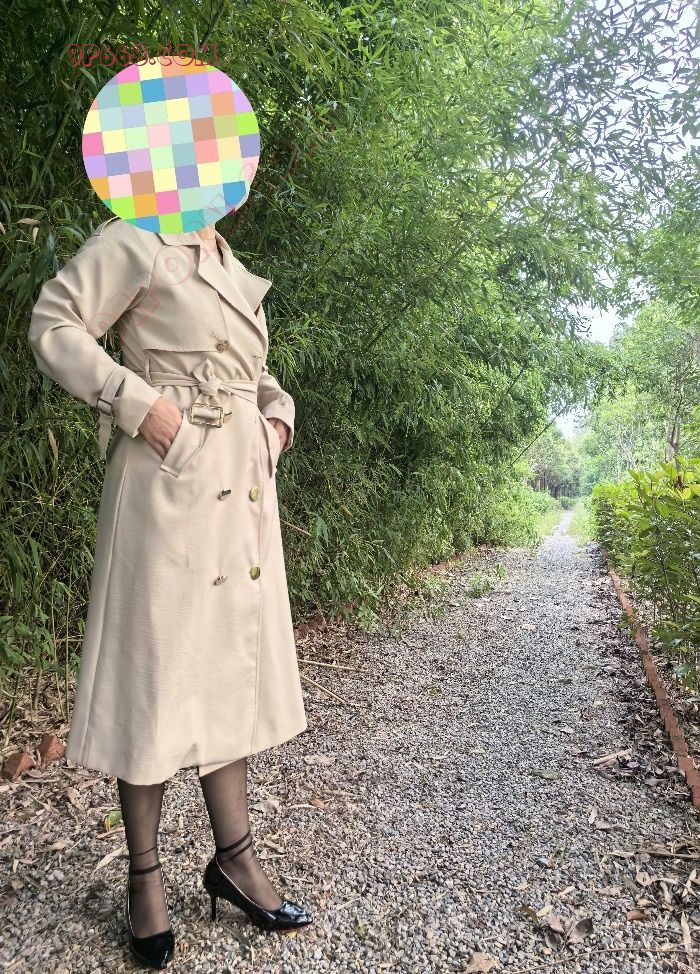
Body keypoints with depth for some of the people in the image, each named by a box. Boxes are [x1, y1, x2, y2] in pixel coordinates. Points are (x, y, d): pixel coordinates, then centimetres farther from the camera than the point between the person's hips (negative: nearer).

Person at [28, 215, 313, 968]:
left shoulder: (234, 268, 21)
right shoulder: (138, 242, -2)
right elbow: (53, 325, -7)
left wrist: (278, 413, 9)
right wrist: (138, 402, -16)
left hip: (243, 486, 8)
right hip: (171, 477, -8)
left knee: (230, 663, 11)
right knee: (157, 667, 1)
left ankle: (234, 857, 25)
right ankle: (144, 877, 20)